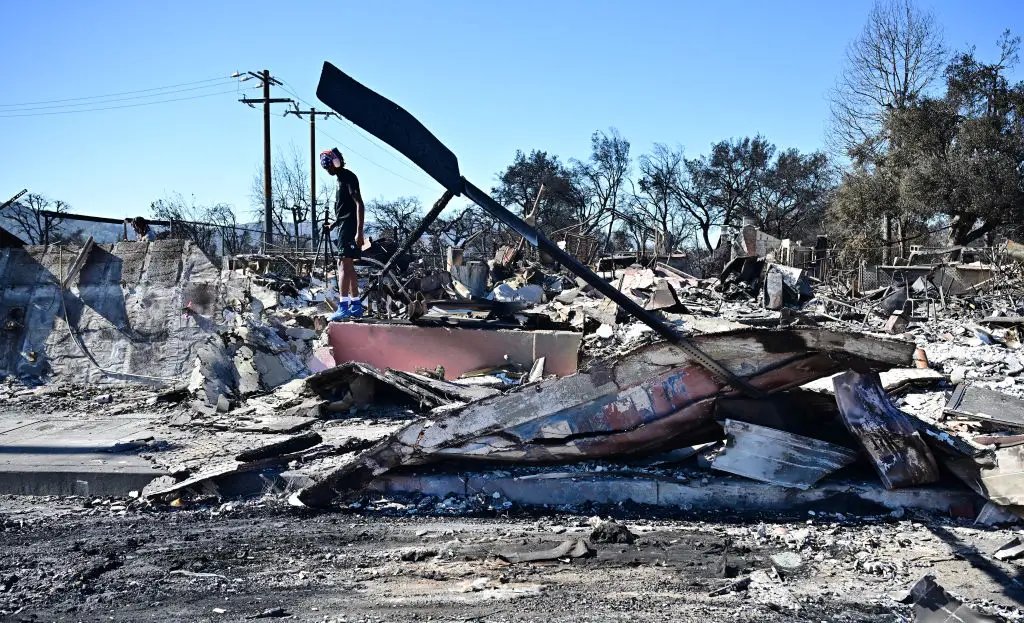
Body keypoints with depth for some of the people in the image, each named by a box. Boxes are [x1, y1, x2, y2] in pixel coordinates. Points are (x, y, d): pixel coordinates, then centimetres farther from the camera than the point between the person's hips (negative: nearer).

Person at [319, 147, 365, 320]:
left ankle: (343, 306, -21)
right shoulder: (341, 178, 20)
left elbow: (359, 204, -18)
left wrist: (359, 231, -24)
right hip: (343, 226, 10)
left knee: (343, 264, -15)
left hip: (349, 226, -10)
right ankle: (356, 305, 15)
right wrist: (332, 225, 18)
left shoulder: (348, 177, -10)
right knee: (348, 266, 11)